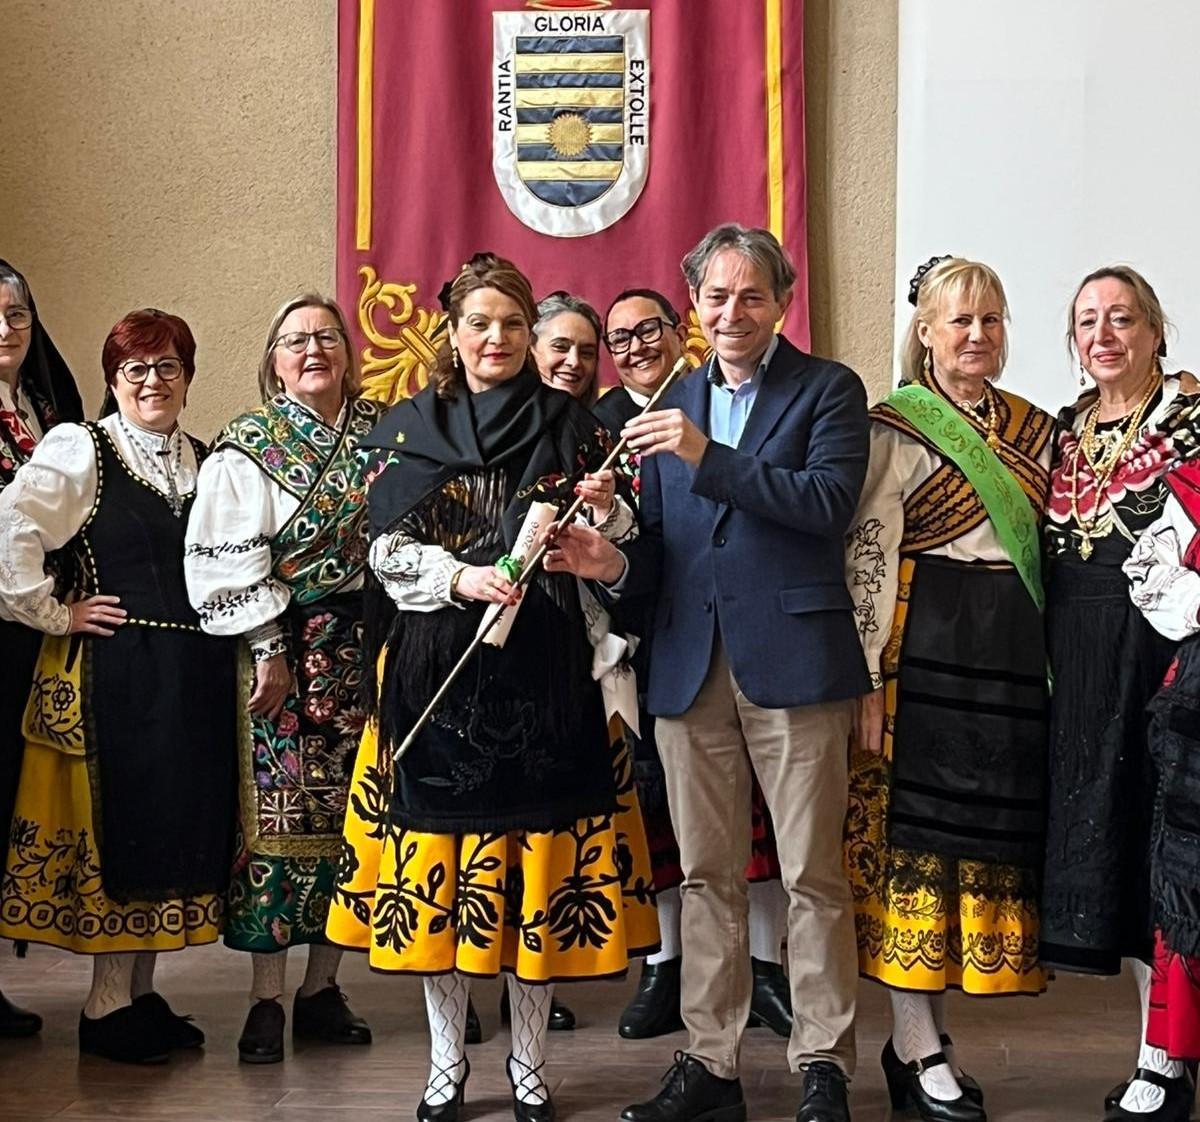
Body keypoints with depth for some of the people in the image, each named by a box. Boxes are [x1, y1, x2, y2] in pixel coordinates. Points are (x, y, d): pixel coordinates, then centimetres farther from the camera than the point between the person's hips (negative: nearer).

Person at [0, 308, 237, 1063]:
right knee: (120, 826, -2)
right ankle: (107, 1009, 8)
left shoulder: (207, 461, 13)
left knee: (178, 829, 8)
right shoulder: (79, 452, -4)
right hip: (116, 669, -6)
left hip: (196, 672, 6)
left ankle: (142, 994, 20)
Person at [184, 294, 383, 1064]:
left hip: (362, 646, 3)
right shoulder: (247, 447, -2)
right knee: (278, 812, -2)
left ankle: (322, 987, 17)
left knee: (349, 811, 6)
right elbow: (225, 562, -7)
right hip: (282, 645, -3)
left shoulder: (382, 431, 7)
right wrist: (269, 647, -10)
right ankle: (267, 998, 7)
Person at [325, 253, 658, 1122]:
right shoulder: (409, 428, 8)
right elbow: (389, 553, 1)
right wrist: (460, 577, -16)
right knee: (439, 860, 2)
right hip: (441, 671, 0)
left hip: (544, 672, 0)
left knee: (542, 861, 1)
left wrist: (607, 513, -11)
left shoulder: (571, 427, 9)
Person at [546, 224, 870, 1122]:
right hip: (691, 669, 5)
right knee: (707, 876, 10)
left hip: (793, 660, -4)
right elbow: (662, 552, 15)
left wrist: (707, 457, -18)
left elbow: (831, 502, -14)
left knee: (813, 875, 1)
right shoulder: (672, 406, 17)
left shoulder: (828, 389, 3)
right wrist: (615, 564, -7)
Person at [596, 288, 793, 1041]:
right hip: (648, 637, 1)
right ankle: (665, 967, 18)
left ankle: (766, 965, 14)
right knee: (657, 796, 6)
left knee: (755, 795, 1)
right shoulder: (598, 423, 9)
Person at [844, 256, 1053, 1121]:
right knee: (918, 833, -1)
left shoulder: (1034, 428, 14)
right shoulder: (898, 425, -4)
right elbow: (867, 554, -10)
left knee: (991, 835, 7)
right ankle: (918, 1045, 8)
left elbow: (1047, 552, 18)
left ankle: (925, 1030, 17)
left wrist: (1045, 664, 12)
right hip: (927, 649, -6)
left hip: (1015, 652, 6)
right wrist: (868, 681, -15)